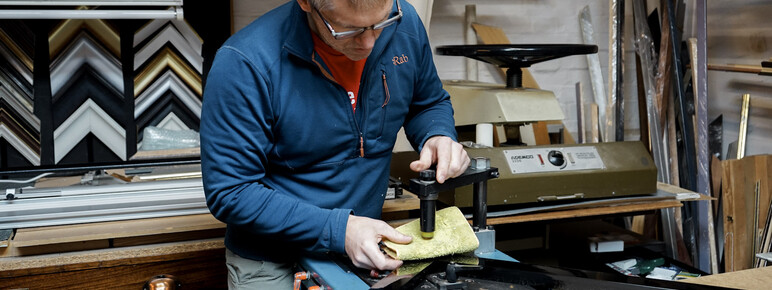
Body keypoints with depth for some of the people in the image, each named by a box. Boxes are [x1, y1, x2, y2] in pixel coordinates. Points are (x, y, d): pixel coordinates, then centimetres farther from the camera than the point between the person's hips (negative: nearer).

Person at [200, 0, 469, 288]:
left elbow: (429, 103, 9)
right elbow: (229, 192, -21)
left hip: (366, 244, 4)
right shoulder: (244, 63, -25)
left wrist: (437, 135, -14)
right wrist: (339, 229, -28)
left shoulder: (405, 25, -10)